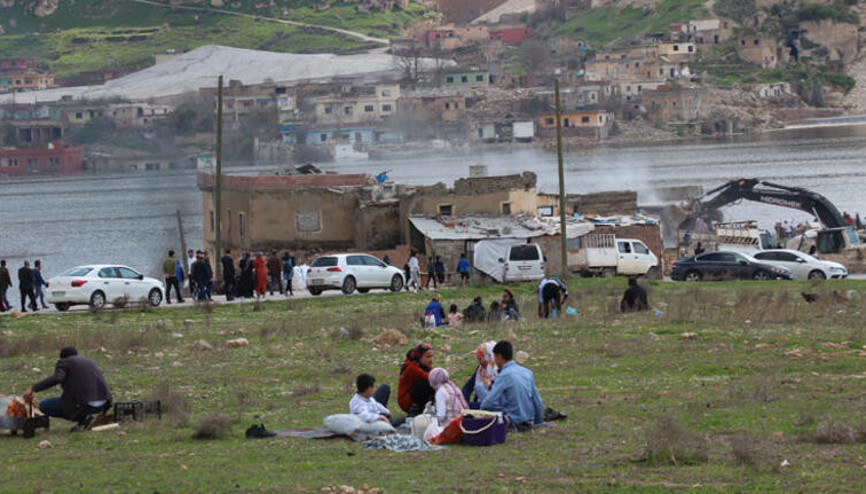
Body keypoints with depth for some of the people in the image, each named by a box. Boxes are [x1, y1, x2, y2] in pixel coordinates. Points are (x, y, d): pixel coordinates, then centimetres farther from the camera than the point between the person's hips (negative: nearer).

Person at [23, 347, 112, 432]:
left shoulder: (63, 363, 4)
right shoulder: (89, 362, 23)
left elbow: (57, 379, -17)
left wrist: (32, 389, -18)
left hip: (83, 403, -7)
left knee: (43, 406, 10)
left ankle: (82, 418, 0)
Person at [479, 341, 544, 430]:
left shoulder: (504, 375, -15)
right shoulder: (527, 372, 7)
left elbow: (488, 402, -19)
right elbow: (538, 402, 11)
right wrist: (539, 422, 23)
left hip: (514, 422, -7)